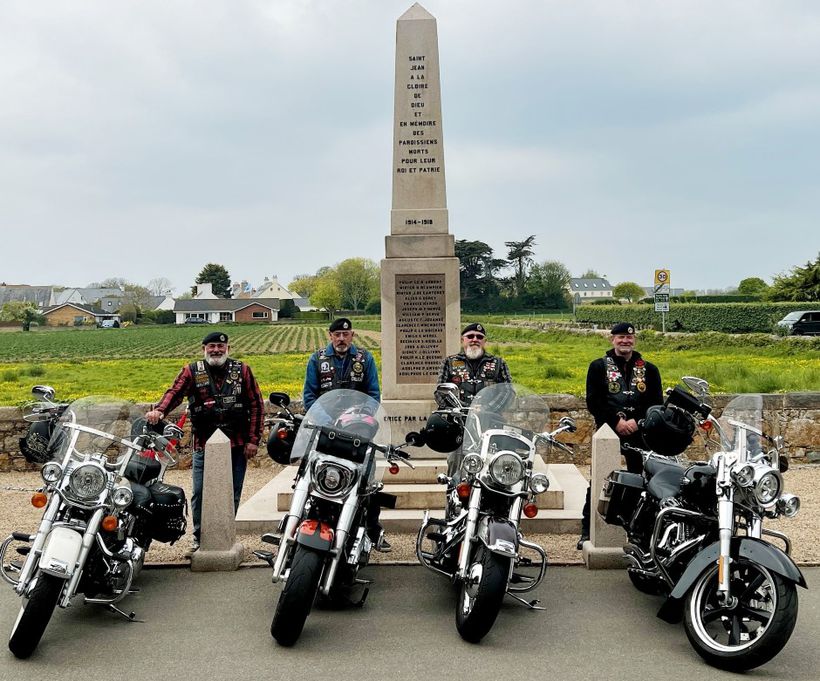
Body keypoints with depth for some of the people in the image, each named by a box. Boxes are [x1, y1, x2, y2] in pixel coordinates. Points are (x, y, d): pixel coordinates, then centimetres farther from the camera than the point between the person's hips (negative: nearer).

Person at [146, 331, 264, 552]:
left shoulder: (242, 371, 5)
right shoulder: (192, 372, 3)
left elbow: (256, 405, 4)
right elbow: (174, 392, -13)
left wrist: (253, 440, -2)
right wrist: (159, 411, -35)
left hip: (237, 446, 1)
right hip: (204, 445, -1)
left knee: (232, 494, 9)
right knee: (200, 494, -2)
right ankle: (200, 538, 15)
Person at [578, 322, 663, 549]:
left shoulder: (648, 369, 13)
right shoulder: (599, 367, 7)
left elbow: (657, 402, 7)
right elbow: (593, 402, -1)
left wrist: (637, 421, -9)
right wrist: (616, 421, -12)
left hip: (639, 433, 2)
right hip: (607, 431, -2)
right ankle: (587, 531, 3)